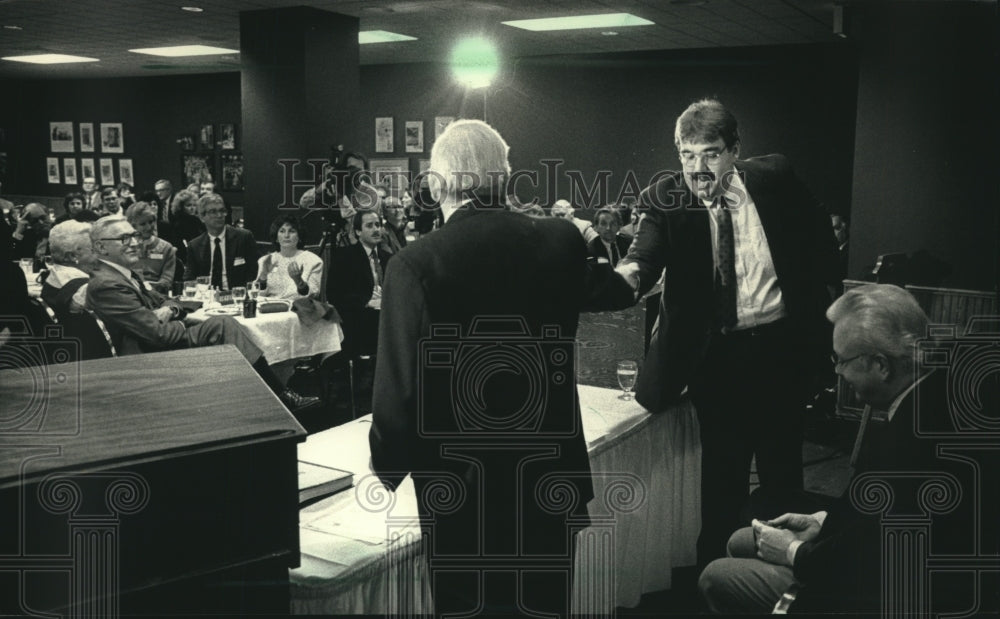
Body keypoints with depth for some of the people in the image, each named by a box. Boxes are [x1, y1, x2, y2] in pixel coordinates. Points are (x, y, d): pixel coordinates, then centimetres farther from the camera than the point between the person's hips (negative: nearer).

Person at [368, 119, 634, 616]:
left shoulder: (413, 266, -18)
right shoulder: (562, 242, -7)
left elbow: (399, 395, -17)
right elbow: (612, 294, 15)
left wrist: (387, 467, 0)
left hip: (459, 498, -3)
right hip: (550, 482, 3)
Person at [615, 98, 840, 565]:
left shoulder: (774, 178, -5)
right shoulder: (665, 198, -10)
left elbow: (819, 238, 10)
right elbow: (646, 254, -26)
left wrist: (817, 297, 5)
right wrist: (629, 274, -48)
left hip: (782, 347, 2)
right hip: (717, 356, -1)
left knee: (782, 468, 13)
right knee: (722, 476, 6)